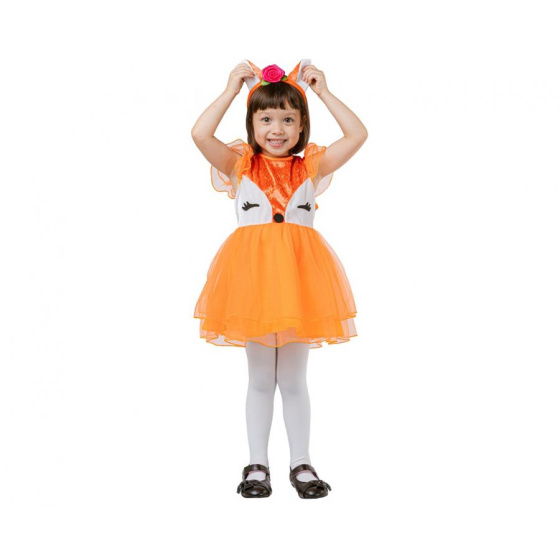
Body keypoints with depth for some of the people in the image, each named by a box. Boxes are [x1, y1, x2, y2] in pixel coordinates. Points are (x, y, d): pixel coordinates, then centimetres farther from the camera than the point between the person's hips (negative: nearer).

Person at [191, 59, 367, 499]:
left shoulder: (311, 167, 5)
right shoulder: (240, 166, 2)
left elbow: (358, 135, -3)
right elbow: (200, 134, -12)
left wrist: (324, 93, 0)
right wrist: (231, 90, -6)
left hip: (299, 273, 1)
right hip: (252, 273, 0)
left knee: (294, 380, 11)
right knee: (260, 379, 10)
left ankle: (301, 464, 24)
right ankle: (257, 466, 23)